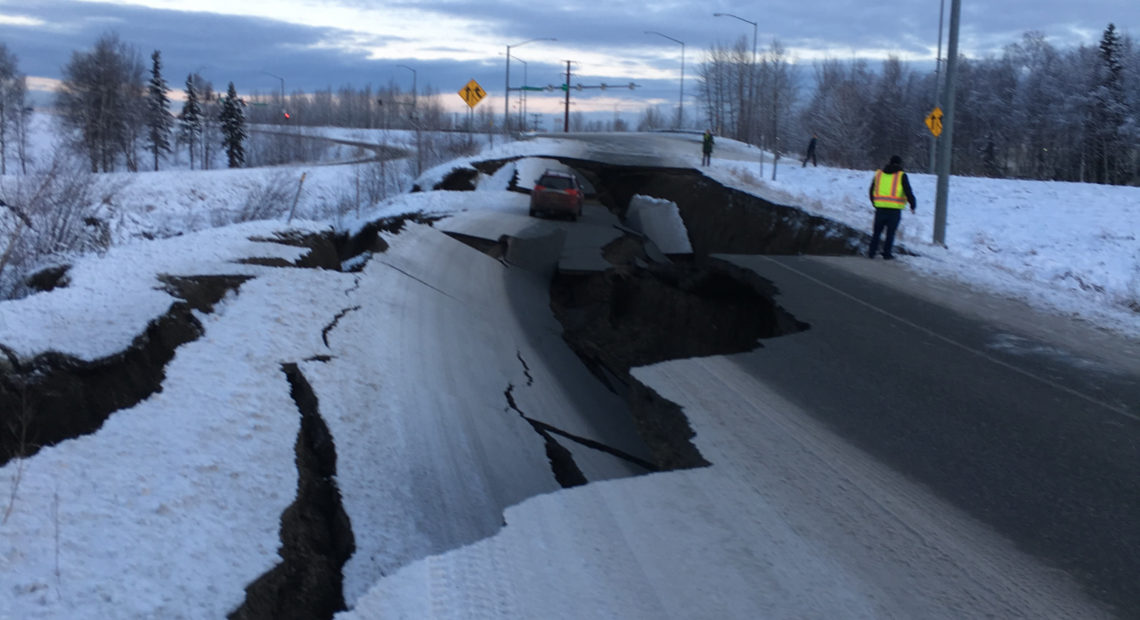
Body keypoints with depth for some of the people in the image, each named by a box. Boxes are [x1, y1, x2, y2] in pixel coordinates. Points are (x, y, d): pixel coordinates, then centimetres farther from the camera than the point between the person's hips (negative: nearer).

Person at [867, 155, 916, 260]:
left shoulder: (879, 174, 11)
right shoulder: (901, 176, -1)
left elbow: (871, 191, 17)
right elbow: (908, 192, -6)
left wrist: (874, 203, 30)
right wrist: (913, 205, 5)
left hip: (880, 208, 3)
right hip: (895, 209, -3)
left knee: (877, 231, 12)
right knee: (890, 232, 6)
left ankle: (871, 252, 11)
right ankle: (886, 253, 6)